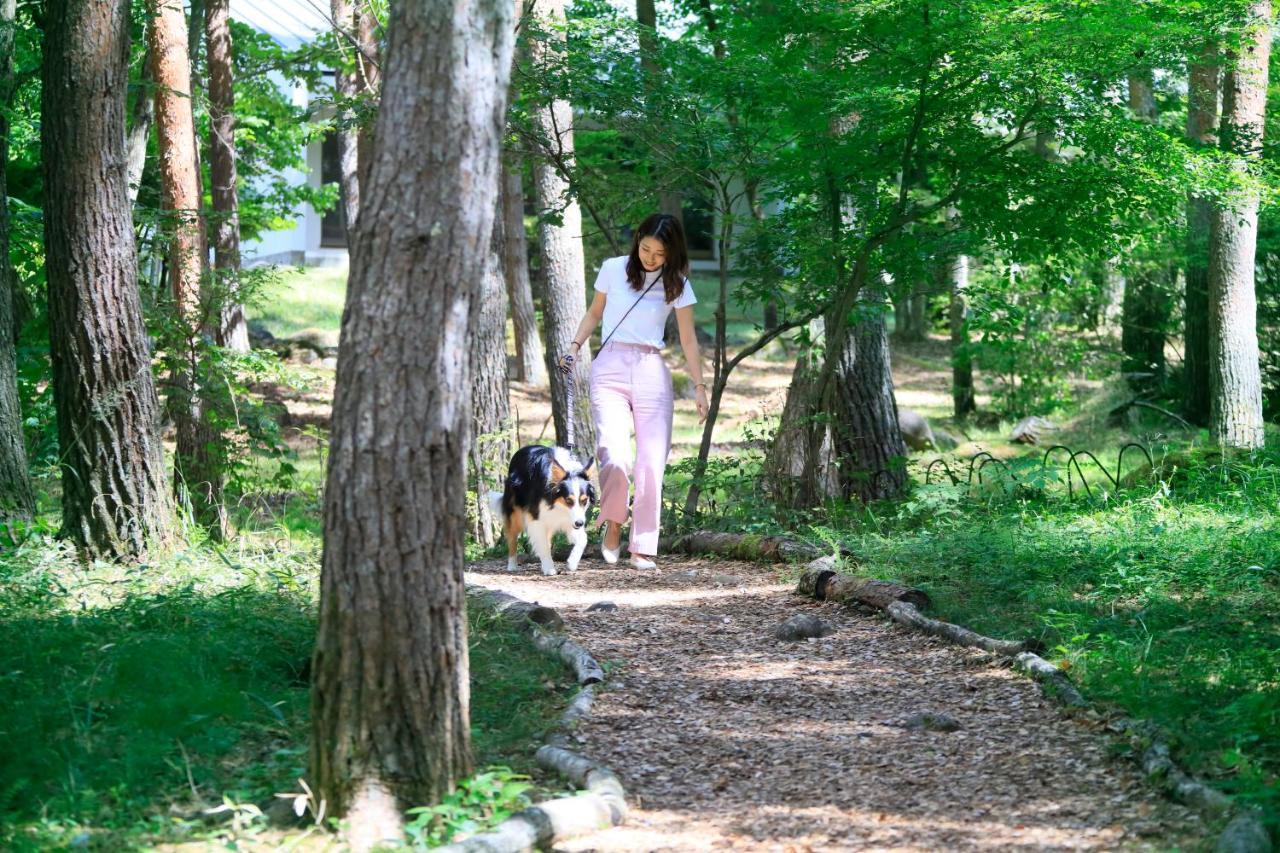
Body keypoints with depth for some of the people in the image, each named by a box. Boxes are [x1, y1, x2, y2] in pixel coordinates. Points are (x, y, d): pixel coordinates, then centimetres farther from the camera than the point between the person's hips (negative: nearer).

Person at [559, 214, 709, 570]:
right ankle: (613, 525, 5)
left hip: (652, 371, 1)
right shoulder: (613, 269, 3)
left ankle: (643, 548, 2)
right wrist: (575, 347, 3)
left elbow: (688, 339, 9)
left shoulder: (677, 284, 4)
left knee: (652, 463, -5)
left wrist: (699, 386, 5)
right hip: (610, 368, -1)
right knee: (615, 457, -19)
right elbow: (594, 313, 17)